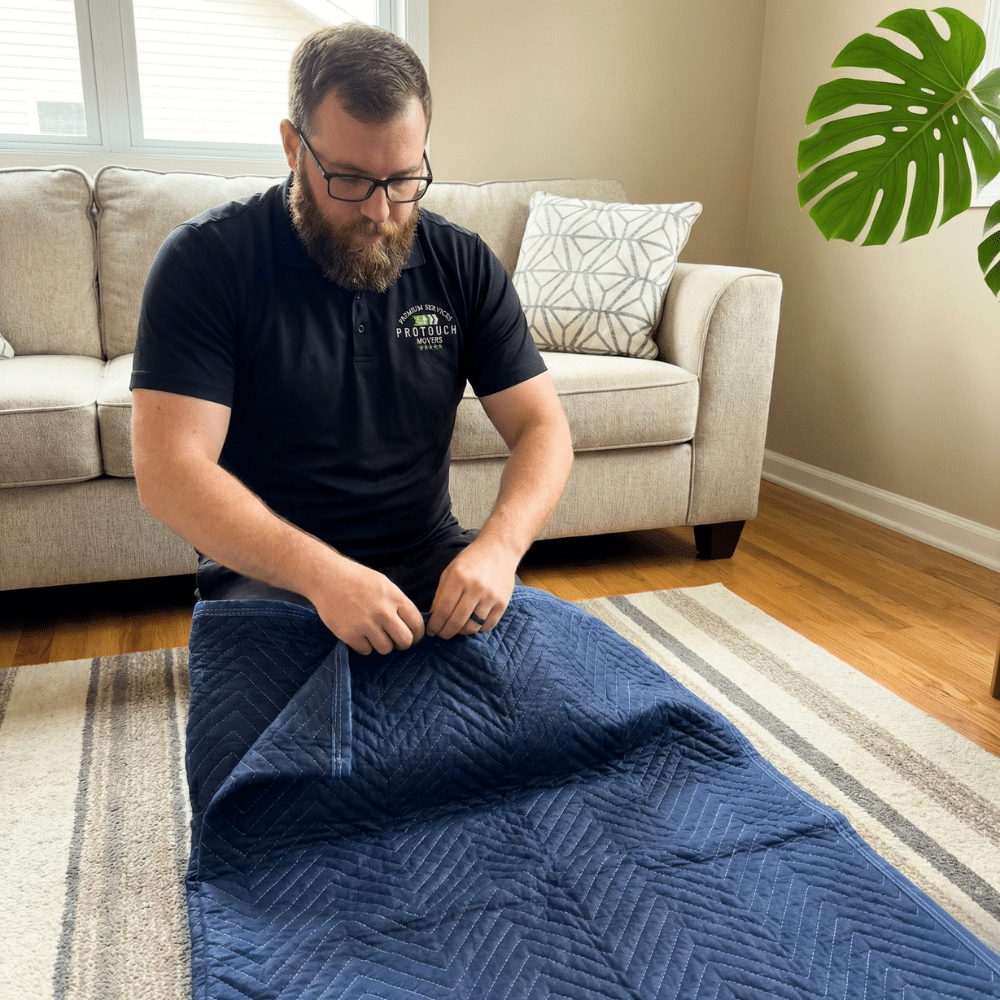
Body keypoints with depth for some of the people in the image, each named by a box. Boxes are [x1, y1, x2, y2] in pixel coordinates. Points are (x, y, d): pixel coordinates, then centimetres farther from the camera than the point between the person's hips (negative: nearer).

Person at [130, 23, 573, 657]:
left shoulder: (463, 265, 1)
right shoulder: (206, 261, -9)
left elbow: (543, 428, -2)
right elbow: (169, 469, -17)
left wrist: (498, 546, -24)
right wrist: (321, 573, -32)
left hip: (429, 556, 3)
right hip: (268, 571, -2)